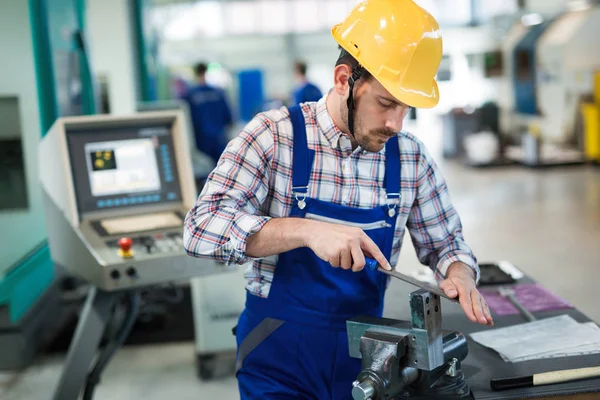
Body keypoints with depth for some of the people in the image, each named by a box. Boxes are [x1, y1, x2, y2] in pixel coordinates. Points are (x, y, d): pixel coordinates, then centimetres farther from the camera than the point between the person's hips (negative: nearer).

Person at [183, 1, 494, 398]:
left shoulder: (411, 157, -5)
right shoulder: (274, 135, -15)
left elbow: (445, 243, 7)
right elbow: (202, 228, -22)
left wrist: (460, 276, -16)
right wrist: (306, 230, -34)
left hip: (363, 354, 4)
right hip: (279, 361, -3)